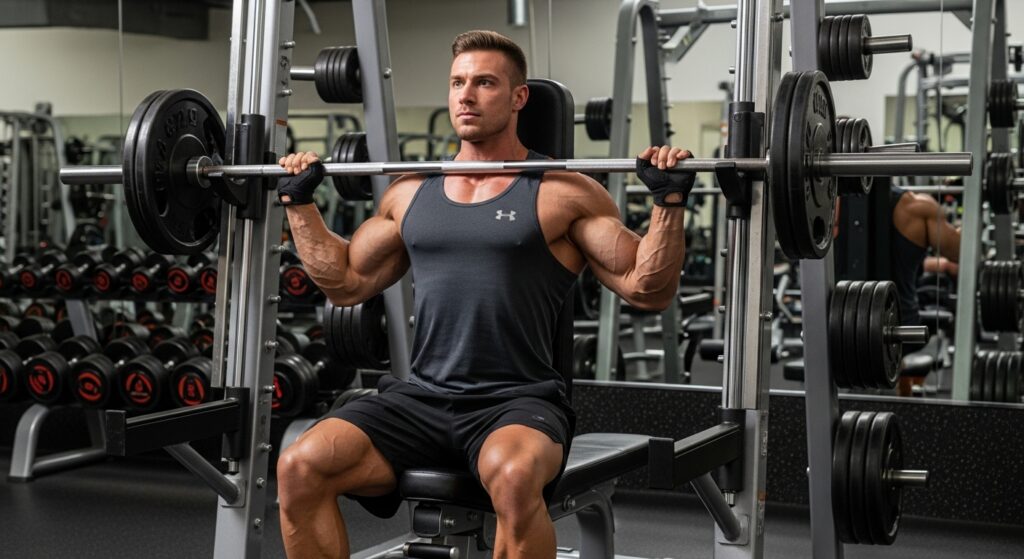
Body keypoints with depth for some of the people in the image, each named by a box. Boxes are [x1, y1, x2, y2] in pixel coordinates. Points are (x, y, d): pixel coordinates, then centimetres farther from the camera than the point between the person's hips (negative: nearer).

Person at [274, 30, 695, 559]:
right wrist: (300, 203, 22)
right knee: (298, 467, -19)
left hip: (517, 402, -4)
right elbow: (347, 282, 24)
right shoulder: (410, 192, 15)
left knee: (512, 476, -39)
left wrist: (669, 200, -12)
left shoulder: (562, 193, 1)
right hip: (420, 397, 4)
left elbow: (647, 290, -1)